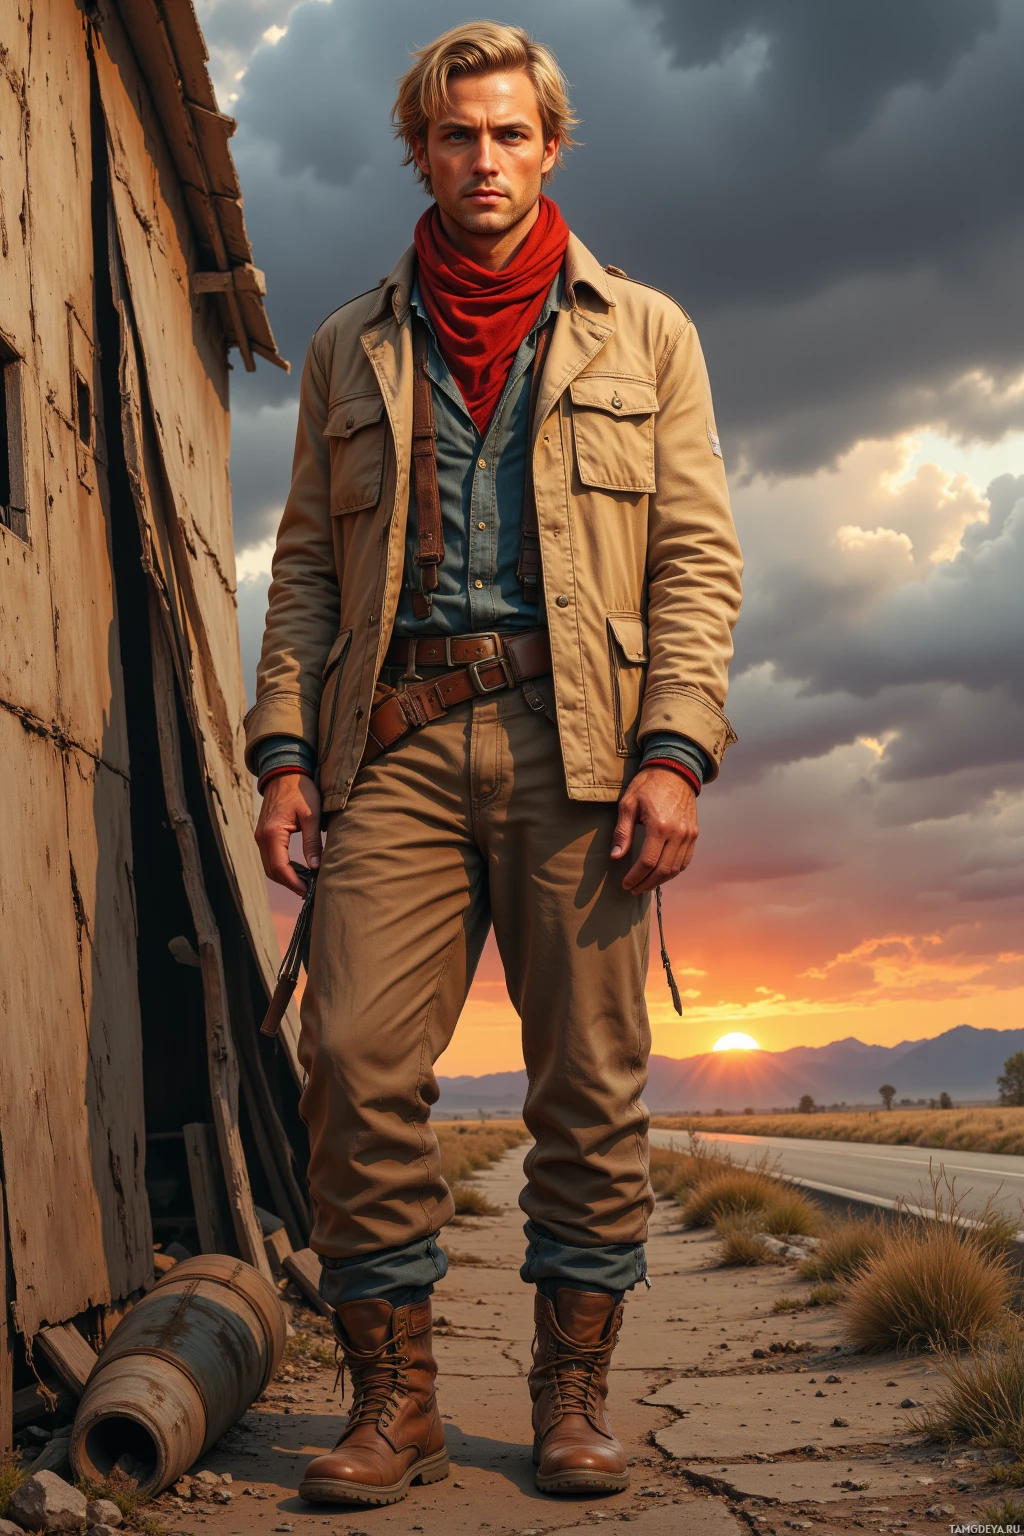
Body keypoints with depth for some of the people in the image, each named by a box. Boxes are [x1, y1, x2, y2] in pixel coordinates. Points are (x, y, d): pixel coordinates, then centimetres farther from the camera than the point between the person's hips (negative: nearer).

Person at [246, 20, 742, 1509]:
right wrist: (285, 749, 1)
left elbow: (697, 557, 6)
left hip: (573, 738, -1)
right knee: (357, 1056, -9)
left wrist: (674, 752, -7)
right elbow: (306, 564, 15)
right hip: (395, 741, 1)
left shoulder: (642, 332, 15)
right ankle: (395, 1398, 3)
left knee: (591, 1080, -1)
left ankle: (575, 1396, 12)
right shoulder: (350, 349, 20)